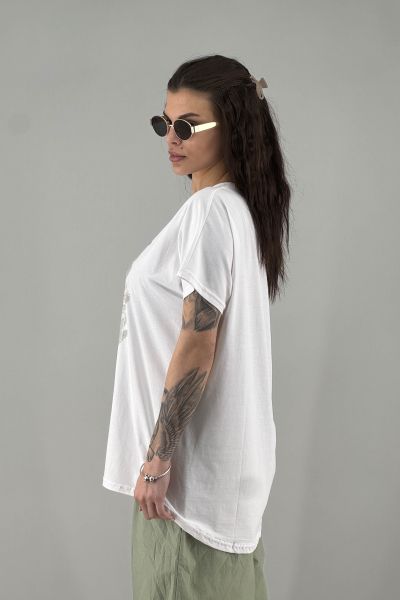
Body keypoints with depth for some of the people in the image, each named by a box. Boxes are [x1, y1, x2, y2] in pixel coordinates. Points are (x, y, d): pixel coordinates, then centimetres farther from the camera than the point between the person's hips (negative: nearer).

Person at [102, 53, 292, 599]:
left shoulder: (209, 210, -18)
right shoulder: (238, 207, 11)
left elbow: (196, 347, -22)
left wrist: (157, 459, -18)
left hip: (196, 454, -9)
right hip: (225, 449, 9)